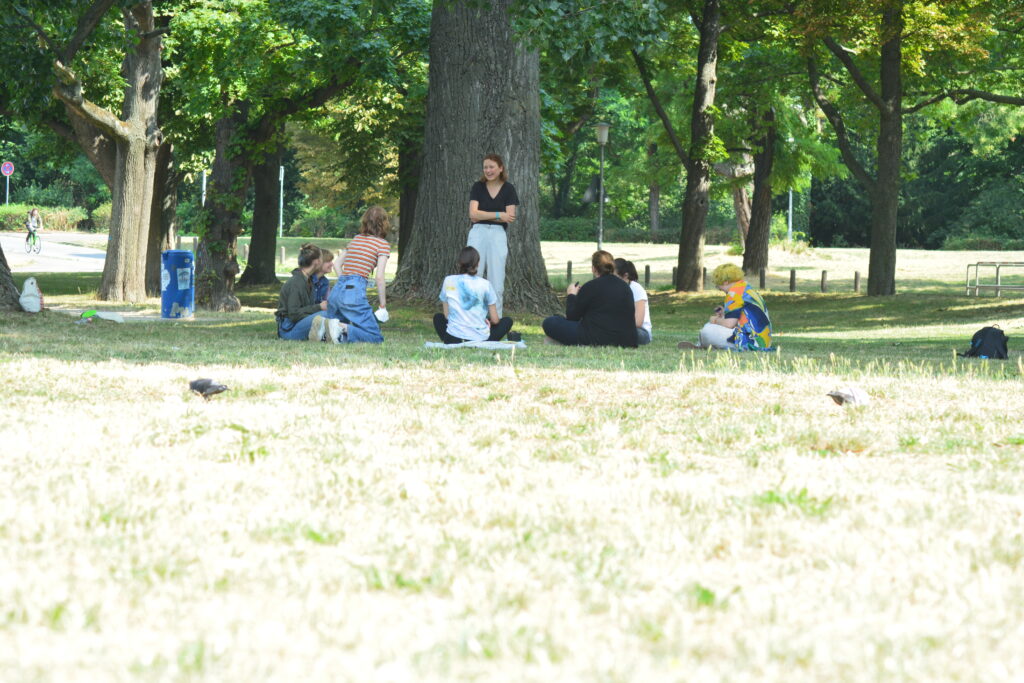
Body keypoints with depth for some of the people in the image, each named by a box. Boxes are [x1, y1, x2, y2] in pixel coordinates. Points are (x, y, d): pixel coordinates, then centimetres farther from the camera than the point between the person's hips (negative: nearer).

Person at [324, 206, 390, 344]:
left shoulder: (356, 239, 21)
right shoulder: (383, 244, 1)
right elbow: (379, 277, -6)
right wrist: (383, 305, 1)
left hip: (336, 290, 6)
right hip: (355, 290, -6)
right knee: (376, 337, -3)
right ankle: (345, 329, -29)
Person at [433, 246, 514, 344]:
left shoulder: (448, 281, 1)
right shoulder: (484, 284, -4)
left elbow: (446, 315, 9)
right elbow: (495, 320, 3)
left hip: (453, 339, 2)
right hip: (479, 339, -2)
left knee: (438, 317, 34)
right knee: (507, 321, 23)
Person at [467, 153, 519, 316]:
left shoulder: (508, 189, 4)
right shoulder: (478, 187, 6)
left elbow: (510, 217, -6)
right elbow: (473, 214, -5)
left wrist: (483, 215, -7)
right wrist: (499, 215, -10)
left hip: (498, 235, -1)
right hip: (478, 234, 1)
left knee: (496, 282, 0)